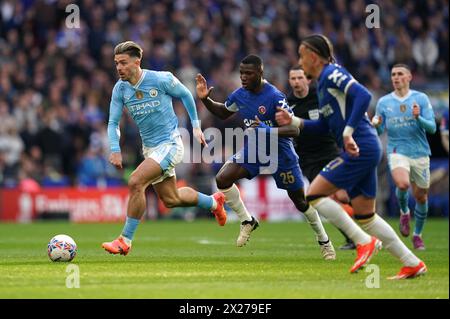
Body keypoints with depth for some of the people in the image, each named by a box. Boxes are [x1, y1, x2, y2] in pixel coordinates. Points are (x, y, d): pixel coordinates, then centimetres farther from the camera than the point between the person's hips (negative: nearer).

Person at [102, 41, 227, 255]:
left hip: (169, 144, -7)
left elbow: (185, 95, 1)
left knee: (135, 183, -24)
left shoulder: (161, 80, -16)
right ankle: (213, 202, 44)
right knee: (170, 199, 16)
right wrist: (115, 150, -14)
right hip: (149, 148, 7)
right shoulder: (120, 89, -3)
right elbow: (113, 122, 2)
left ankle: (125, 241, -16)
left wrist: (196, 126, 3)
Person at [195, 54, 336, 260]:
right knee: (222, 179, -15)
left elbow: (293, 129, -27)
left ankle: (324, 241, 27)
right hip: (253, 149, 5)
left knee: (301, 201, 6)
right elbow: (223, 113, 15)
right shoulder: (240, 95, -5)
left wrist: (267, 130, -41)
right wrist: (205, 100, -2)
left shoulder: (274, 97, -24)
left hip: (280, 153, -5)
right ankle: (247, 221, 3)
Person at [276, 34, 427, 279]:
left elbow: (363, 96, -23)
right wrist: (293, 121, 16)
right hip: (365, 151, 10)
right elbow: (324, 126, 26)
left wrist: (348, 132, -26)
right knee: (364, 215, 10)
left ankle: (364, 241, -9)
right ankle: (412, 264, 12)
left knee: (314, 195, -8)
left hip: (360, 149, -10)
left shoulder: (332, 73, -8)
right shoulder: (323, 82, 21)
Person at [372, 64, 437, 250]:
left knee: (421, 197, 6)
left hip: (420, 153, 1)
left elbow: (432, 127, -4)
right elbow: (379, 132, 8)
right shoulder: (383, 102, 5)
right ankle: (404, 212, 3)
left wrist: (418, 117, -23)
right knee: (402, 184, -29)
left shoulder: (421, 99, 0)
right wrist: (375, 125, -15)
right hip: (397, 151, -1)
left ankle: (418, 235, 28)